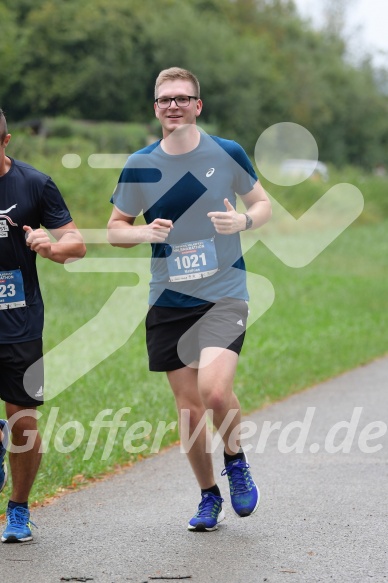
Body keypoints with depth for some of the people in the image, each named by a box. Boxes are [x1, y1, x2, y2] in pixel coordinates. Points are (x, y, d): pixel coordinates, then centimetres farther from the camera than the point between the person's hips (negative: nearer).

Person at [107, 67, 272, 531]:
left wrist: (243, 221, -11)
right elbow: (114, 229, 10)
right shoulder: (140, 166, 1)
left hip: (224, 295, -2)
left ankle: (235, 459, 9)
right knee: (188, 407, 6)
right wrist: (144, 233, -12)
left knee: (214, 391, -22)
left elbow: (263, 204, 11)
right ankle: (208, 496, 25)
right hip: (168, 301, 2)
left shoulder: (227, 154, -1)